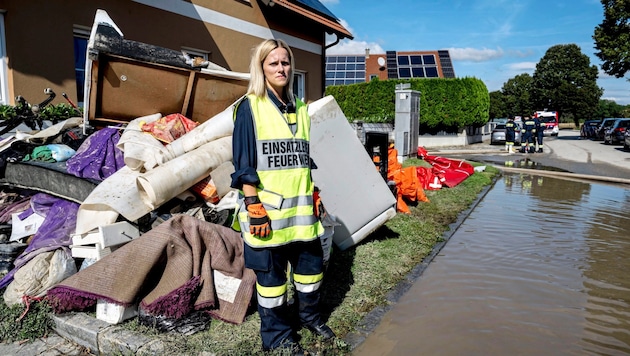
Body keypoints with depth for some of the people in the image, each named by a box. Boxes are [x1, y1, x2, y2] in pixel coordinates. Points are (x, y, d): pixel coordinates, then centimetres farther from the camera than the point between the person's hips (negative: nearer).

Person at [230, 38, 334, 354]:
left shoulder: (299, 109, 13)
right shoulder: (250, 107, -5)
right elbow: (243, 164, -9)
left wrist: (315, 196, 16)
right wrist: (253, 207, -16)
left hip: (300, 206, 6)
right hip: (268, 207, -5)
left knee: (311, 262, 13)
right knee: (270, 272, 7)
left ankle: (309, 315, 39)